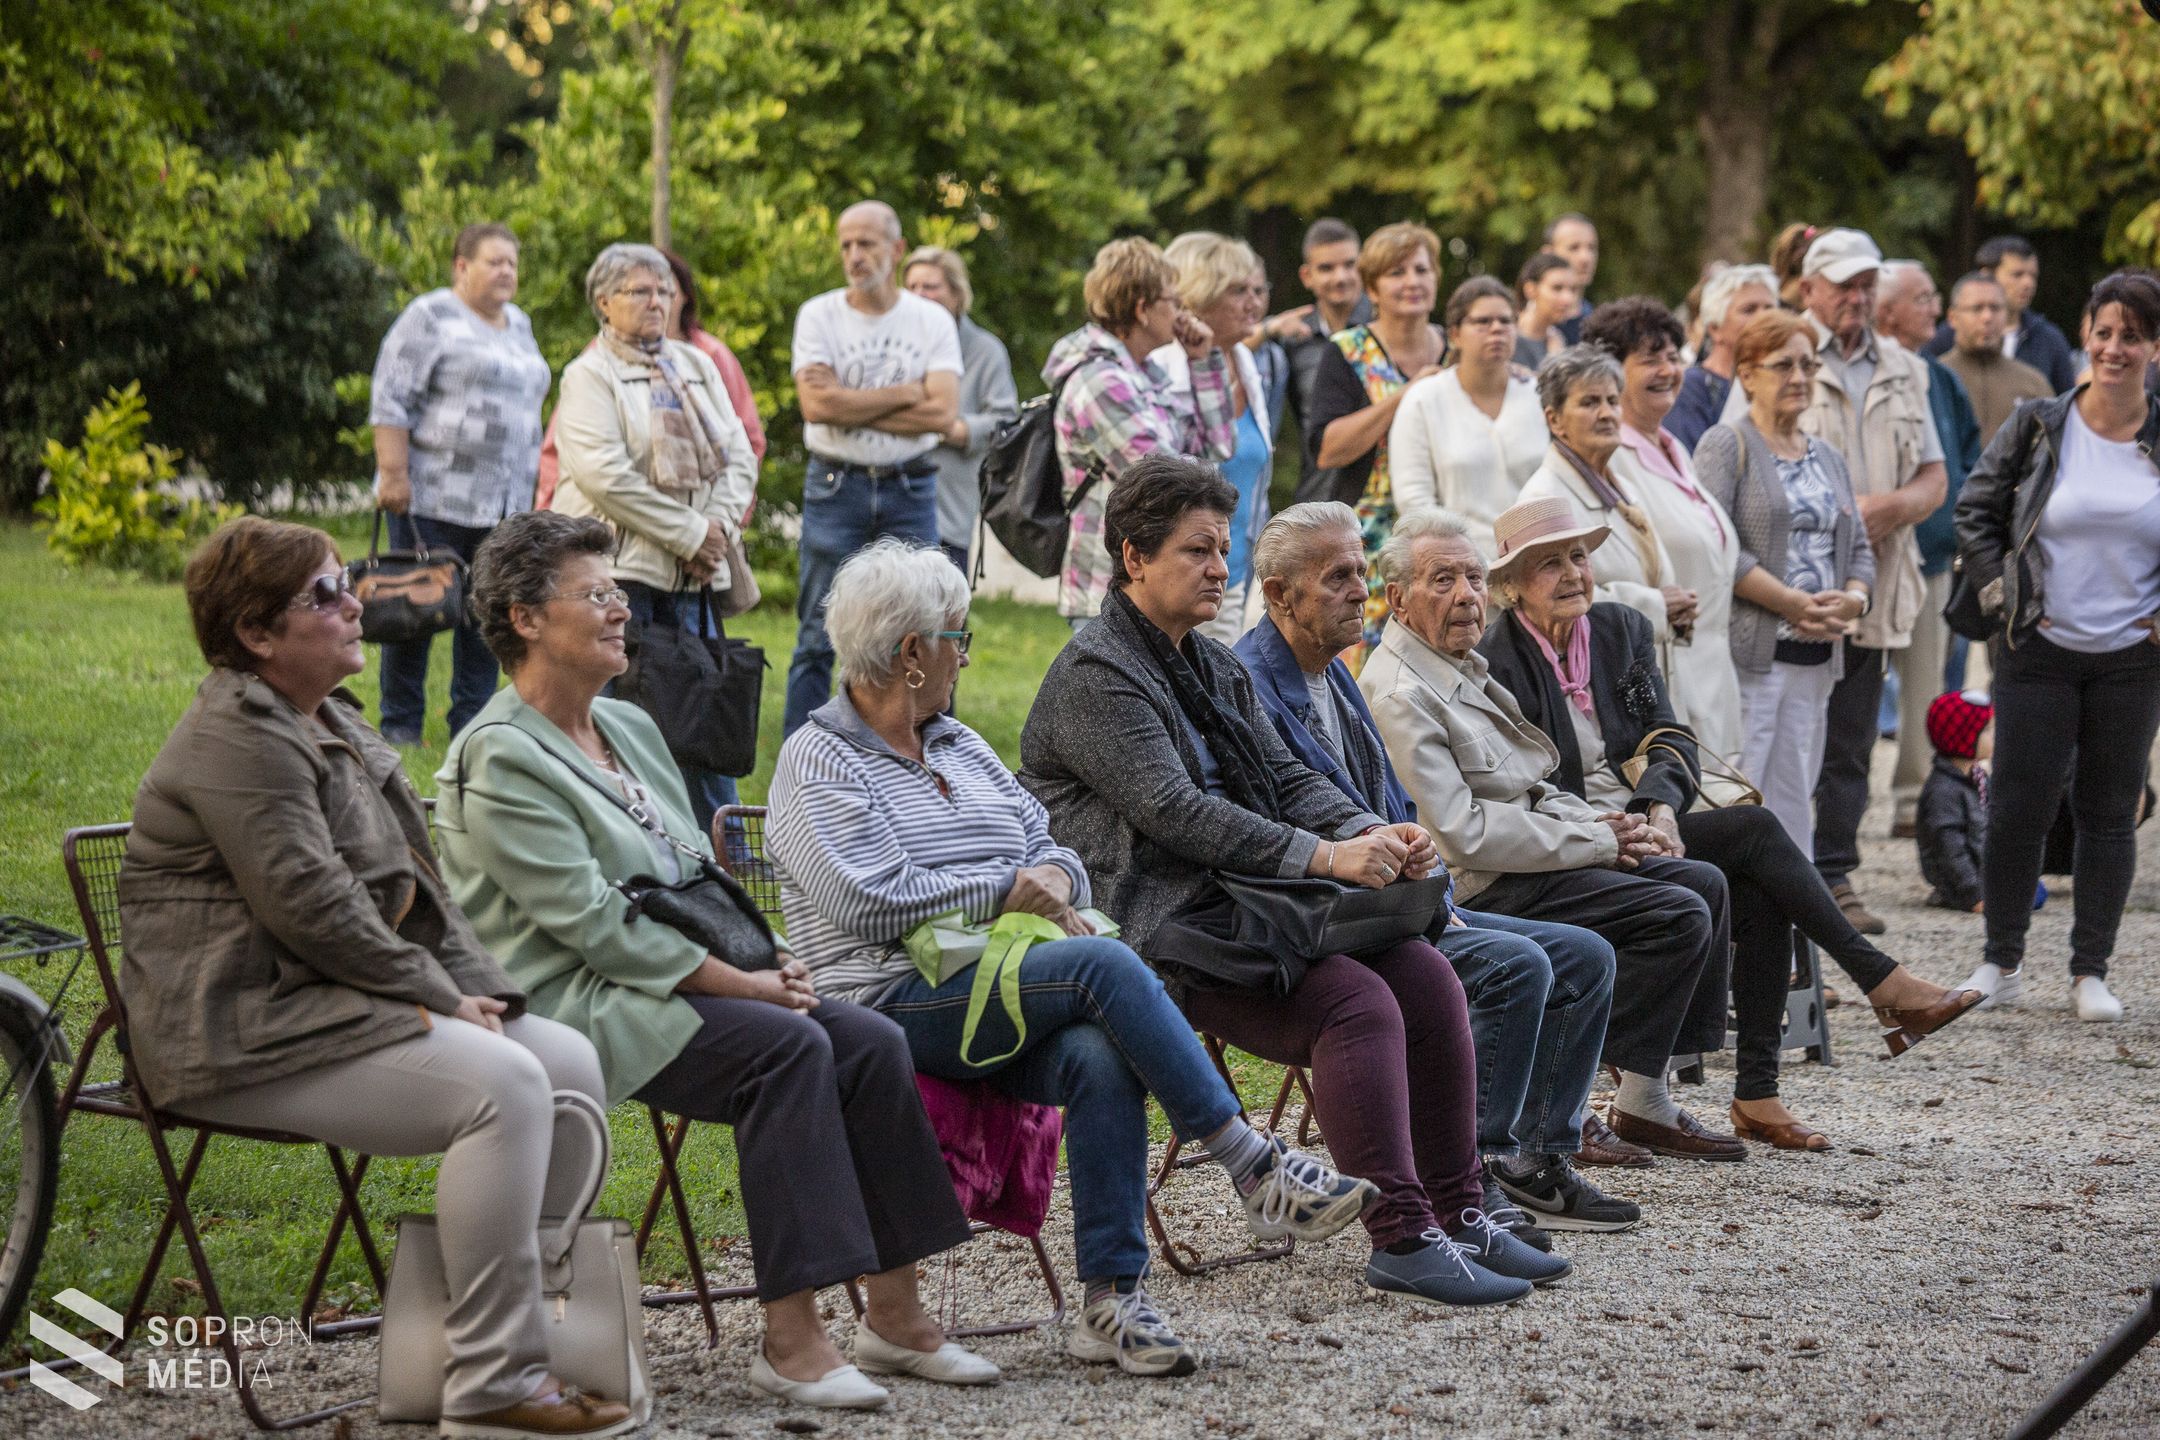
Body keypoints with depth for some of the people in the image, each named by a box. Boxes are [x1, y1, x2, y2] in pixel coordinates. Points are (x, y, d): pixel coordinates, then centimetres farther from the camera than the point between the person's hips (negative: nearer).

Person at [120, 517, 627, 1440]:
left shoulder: (334, 723, 19)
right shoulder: (238, 740, -14)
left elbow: (415, 881, 21)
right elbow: (310, 905, -22)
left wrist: (476, 988, 5)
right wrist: (439, 998, -14)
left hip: (334, 1002, 10)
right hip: (249, 1031, -10)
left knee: (572, 1062, -3)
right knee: (503, 1083, -26)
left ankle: (535, 1318, 3)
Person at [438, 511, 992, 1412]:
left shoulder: (628, 728, 18)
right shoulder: (500, 758, -11)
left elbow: (696, 873, 22)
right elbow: (592, 923, -18)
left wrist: (762, 957, 2)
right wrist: (738, 983, -18)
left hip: (673, 984, 9)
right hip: (575, 1005, -9)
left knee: (873, 1041, -11)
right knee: (788, 1045, -29)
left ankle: (894, 1317, -7)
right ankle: (790, 1340, -29)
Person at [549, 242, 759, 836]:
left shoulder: (697, 365, 19)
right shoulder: (589, 376, -1)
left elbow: (739, 454, 15)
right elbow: (605, 475, -13)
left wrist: (720, 525, -3)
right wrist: (690, 534, -13)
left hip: (695, 570, 6)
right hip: (621, 565, -6)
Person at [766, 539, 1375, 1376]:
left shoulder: (958, 746, 23)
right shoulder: (818, 761, -1)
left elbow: (1045, 845, 22)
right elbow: (872, 900, -14)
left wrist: (1055, 881, -3)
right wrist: (1007, 893, -8)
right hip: (897, 1004, -7)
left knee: (1101, 1059, -28)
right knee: (1104, 964, -29)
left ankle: (1111, 1303, -29)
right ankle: (1255, 1172, -25)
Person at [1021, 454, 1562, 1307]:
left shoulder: (1214, 667, 21)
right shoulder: (1094, 676, -9)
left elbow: (1286, 779, 16)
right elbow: (1174, 810, -20)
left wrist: (1374, 834, -6)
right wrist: (1325, 857, -25)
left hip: (1248, 903, 9)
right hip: (1161, 927, -9)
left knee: (1426, 976, -10)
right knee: (1358, 1002, -26)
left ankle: (1457, 1213, -5)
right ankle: (1401, 1240, -25)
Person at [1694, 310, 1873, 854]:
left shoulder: (1827, 457, 20)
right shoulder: (1726, 446, -3)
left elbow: (1858, 548, 20)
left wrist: (1851, 600, -2)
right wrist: (1794, 603, -16)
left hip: (1815, 658, 7)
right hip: (1749, 651, -7)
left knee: (1794, 804, 8)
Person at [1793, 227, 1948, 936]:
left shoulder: (1904, 371, 17)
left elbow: (1934, 475, 18)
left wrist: (1895, 505, -5)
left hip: (1873, 585, 5)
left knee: (1850, 745, 7)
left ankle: (1834, 876, 12)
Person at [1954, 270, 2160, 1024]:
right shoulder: (2039, 427, -2)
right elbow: (1975, 511, 7)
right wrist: (2002, 592, -1)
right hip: (2039, 651, -1)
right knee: (2018, 807, -1)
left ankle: (2091, 971, 16)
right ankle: (2002, 962, 14)